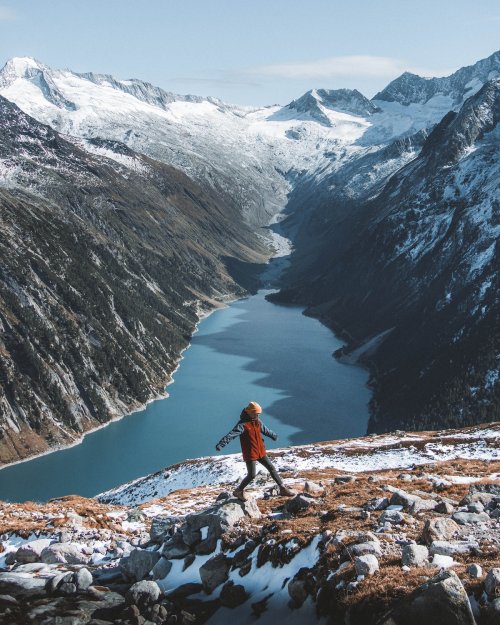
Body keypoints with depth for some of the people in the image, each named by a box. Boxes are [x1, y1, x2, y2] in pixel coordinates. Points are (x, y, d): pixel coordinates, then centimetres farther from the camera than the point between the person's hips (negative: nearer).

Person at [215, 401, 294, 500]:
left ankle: (282, 488, 21)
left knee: (272, 468, 11)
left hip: (261, 452, 8)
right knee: (251, 475, -6)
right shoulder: (242, 424, -19)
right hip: (250, 454, -8)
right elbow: (232, 434, -32)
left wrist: (273, 435, 43)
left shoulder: (257, 421, 5)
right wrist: (221, 444, -45)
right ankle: (238, 491, 14)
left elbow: (265, 430, 26)